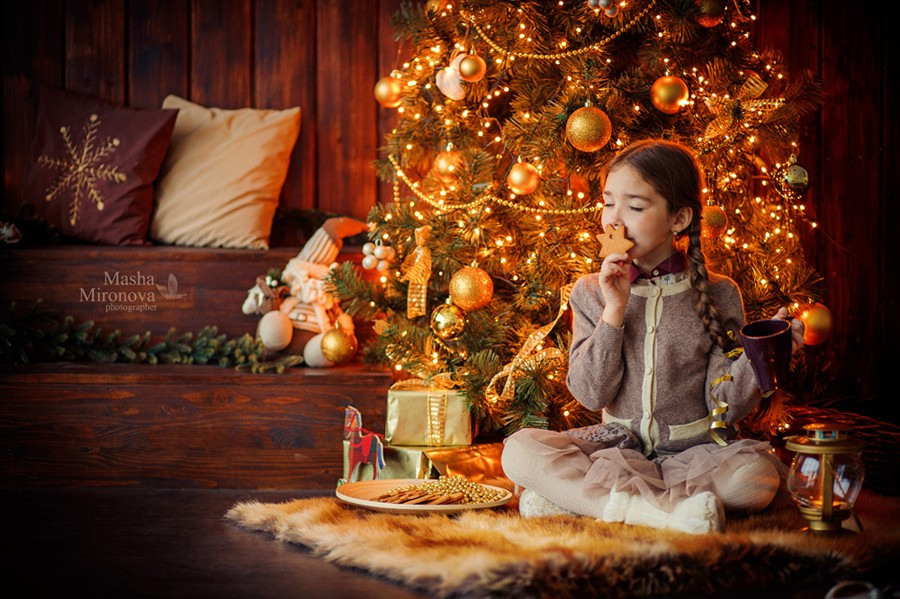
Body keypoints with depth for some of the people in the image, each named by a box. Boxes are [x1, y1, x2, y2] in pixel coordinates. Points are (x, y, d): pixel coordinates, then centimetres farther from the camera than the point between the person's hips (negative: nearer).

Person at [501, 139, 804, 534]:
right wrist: (613, 311, -15)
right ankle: (664, 509, -35)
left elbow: (725, 404, -4)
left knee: (758, 475, -33)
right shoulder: (591, 292, 3)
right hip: (618, 442, 1)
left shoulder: (717, 294, -1)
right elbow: (591, 394, -7)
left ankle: (574, 494, -27)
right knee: (520, 449, -23)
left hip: (694, 449, -1)